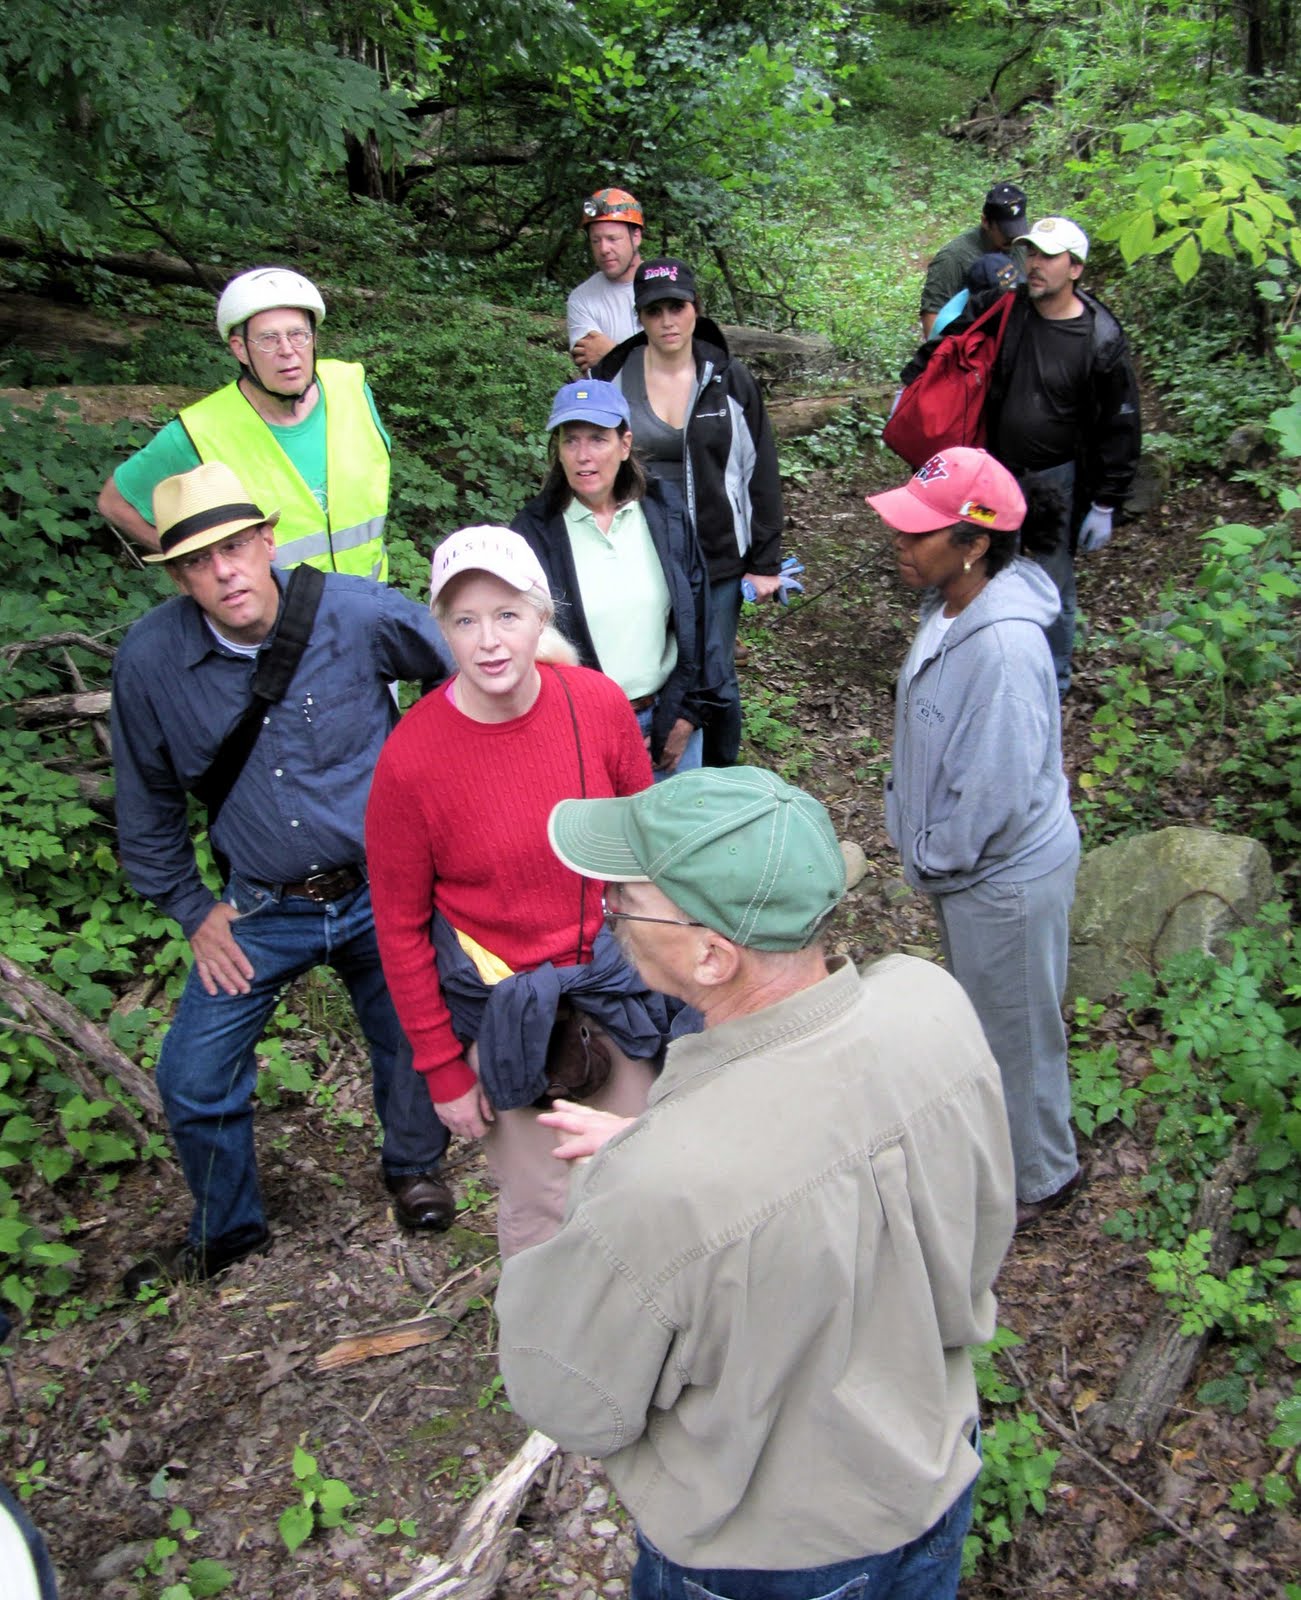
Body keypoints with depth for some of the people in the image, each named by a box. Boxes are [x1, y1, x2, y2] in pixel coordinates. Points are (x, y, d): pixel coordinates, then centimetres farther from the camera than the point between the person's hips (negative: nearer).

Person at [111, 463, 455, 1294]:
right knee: (193, 1076, 4)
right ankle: (226, 1230, 33)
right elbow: (149, 802, 6)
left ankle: (414, 1167, 48)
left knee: (413, 1041, 14)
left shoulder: (357, 612, -16)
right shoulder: (149, 660, -10)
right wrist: (192, 909, 4)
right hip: (261, 910, 1)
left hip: (382, 891, -1)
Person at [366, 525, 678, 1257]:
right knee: (543, 1208, 12)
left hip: (612, 974, 3)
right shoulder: (410, 760, -20)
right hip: (497, 1004, -3)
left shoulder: (601, 704, -13)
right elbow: (401, 926, -10)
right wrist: (443, 1071, -6)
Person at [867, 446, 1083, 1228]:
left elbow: (998, 790, -30)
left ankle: (1039, 1177, 39)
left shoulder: (1004, 646, -33)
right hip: (961, 865, 9)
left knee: (1015, 1030, 13)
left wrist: (936, 859, -15)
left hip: (1007, 878, -9)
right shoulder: (950, 607, -4)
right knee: (978, 1011, 28)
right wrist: (928, 849, 10)